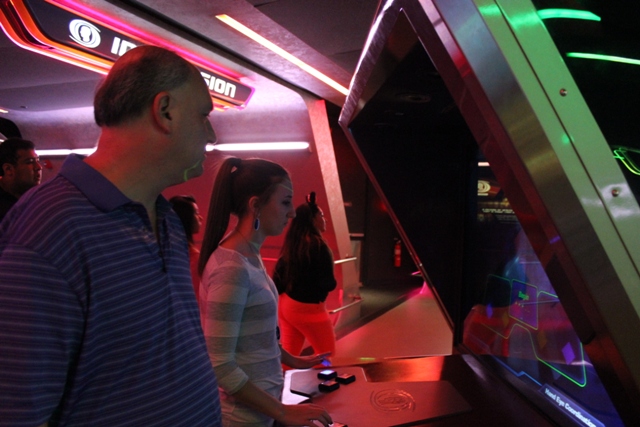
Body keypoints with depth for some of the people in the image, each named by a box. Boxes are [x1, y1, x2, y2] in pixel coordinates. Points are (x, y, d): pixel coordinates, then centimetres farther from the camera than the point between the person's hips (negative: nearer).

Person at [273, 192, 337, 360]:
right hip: (307, 308, -7)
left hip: (286, 304, 7)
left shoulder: (291, 244, 2)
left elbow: (279, 274, 8)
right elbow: (329, 284, -17)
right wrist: (330, 283, 4)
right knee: (327, 355, 13)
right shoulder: (318, 245, -19)